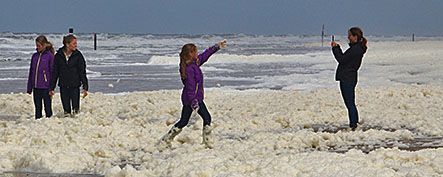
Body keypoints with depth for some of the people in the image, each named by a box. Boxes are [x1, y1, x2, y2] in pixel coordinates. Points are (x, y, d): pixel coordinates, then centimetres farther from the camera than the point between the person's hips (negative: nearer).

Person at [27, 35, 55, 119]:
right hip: (36, 87, 5)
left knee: (48, 108, 3)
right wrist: (29, 88, 12)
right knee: (37, 108, 11)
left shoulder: (49, 56, -6)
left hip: (45, 87, -5)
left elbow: (52, 72, -6)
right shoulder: (34, 56, 10)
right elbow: (31, 72, 15)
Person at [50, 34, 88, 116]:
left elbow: (82, 72, 0)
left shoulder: (78, 55, -2)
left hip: (75, 86, -1)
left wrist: (85, 87, -5)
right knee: (66, 109, 6)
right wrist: (51, 88, 6)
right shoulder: (59, 55, 1)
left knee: (76, 108, -5)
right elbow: (55, 72, 7)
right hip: (63, 87, 2)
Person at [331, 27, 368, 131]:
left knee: (350, 104, -7)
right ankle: (354, 124, 21)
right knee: (351, 104, 15)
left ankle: (353, 125, -5)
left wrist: (335, 48, -8)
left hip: (347, 79, -11)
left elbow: (342, 59, -19)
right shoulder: (357, 48, 14)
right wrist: (337, 47, 12)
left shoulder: (356, 49, -18)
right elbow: (344, 58, 19)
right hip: (348, 78, 11)